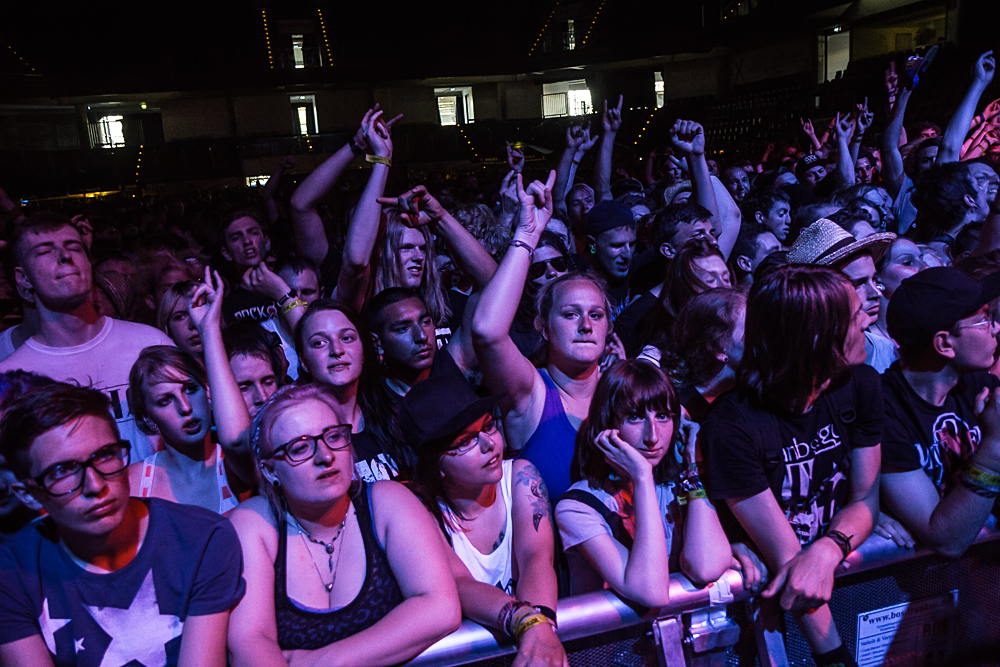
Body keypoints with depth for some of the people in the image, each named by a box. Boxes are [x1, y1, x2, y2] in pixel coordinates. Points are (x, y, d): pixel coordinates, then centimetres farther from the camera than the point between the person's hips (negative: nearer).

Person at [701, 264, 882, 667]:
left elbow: (865, 499, -3)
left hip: (846, 571, 5)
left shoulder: (861, 386, -6)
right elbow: (786, 557, -20)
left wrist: (829, 549, -23)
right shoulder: (732, 427, -25)